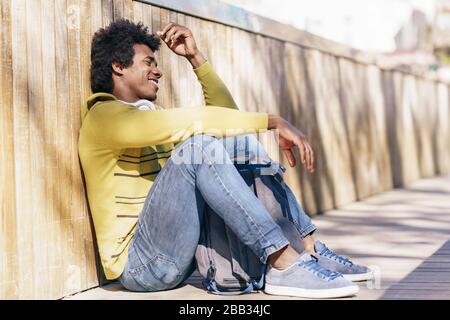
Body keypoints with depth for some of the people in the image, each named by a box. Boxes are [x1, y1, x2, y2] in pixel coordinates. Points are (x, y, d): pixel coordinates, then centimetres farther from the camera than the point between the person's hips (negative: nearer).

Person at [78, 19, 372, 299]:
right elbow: (195, 121, -21)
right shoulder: (105, 116, -8)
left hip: (182, 252, 9)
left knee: (239, 140, 3)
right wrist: (274, 122, -22)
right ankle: (284, 264, -33)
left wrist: (195, 57, 11)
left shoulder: (151, 114, 22)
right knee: (199, 143, -28)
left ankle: (308, 248, -6)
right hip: (140, 263, -9)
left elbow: (225, 112, 19)